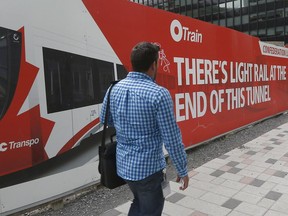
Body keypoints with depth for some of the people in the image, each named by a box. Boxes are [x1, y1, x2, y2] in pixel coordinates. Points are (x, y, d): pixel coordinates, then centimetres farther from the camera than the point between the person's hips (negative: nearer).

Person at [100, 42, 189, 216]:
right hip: (149, 167, -6)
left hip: (124, 164, 6)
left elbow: (104, 121, 11)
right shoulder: (159, 94, -21)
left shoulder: (115, 89, -3)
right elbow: (172, 139, -17)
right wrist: (182, 170, -5)